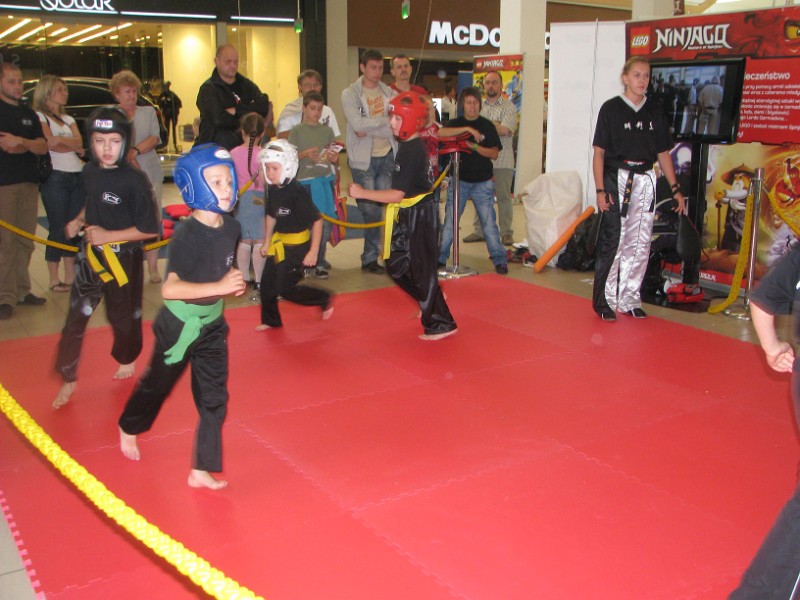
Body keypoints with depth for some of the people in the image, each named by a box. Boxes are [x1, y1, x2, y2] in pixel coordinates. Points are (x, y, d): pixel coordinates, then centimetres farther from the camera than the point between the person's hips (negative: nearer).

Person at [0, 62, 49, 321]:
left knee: (25, 241, 7)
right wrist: (30, 144, 0)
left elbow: (42, 147, 5)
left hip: (29, 182, 6)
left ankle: (22, 290, 14)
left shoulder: (29, 114, 17)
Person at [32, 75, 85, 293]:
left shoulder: (68, 119, 21)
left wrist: (61, 140, -12)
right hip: (55, 177, -6)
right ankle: (54, 279, 2)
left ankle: (70, 275, 12)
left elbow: (79, 142, 4)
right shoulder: (39, 117, 1)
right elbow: (49, 144, -11)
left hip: (77, 176, 6)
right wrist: (73, 147, 1)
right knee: (58, 228, -5)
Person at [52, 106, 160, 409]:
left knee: (124, 314, 14)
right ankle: (68, 379, 12)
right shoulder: (90, 172, 0)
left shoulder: (134, 180, -18)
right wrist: (79, 221, 1)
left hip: (123, 257, -4)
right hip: (90, 254, 5)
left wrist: (108, 235, -20)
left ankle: (126, 359, 42)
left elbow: (149, 228, -16)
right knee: (75, 316, 2)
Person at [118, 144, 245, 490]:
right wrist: (219, 287, -34)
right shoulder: (188, 235, -25)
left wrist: (233, 281, -4)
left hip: (212, 324, 5)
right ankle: (129, 428, 49)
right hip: (180, 324, -5)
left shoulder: (231, 228, -5)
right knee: (158, 383, 18)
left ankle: (202, 470, 15)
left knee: (214, 397, 4)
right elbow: (169, 288, -35)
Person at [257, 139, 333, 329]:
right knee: (267, 283, 9)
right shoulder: (273, 189, 0)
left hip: (298, 245, -7)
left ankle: (324, 299, 14)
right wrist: (267, 242, 18)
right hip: (279, 243, 7)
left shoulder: (296, 192, -22)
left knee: (285, 288, -6)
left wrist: (313, 251, -18)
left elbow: (317, 220, -20)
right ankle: (270, 320, 29)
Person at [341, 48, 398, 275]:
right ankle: (370, 258, 6)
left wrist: (370, 129, -15)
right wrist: (385, 120, -10)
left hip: (387, 156, 4)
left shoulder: (389, 93, 10)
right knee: (370, 210, -5)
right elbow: (358, 124, -17)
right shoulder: (350, 94, -1)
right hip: (364, 159, -4)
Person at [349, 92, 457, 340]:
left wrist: (362, 192, -17)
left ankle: (441, 324, 11)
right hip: (411, 215, 10)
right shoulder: (416, 145, 9)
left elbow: (397, 194, -25)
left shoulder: (410, 150, -22)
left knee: (422, 270, -1)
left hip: (420, 215, -10)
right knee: (396, 266, 17)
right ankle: (431, 302, 31)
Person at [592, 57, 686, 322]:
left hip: (645, 181, 5)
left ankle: (629, 299, 17)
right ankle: (604, 300, 3)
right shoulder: (611, 108, -2)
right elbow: (599, 152, -4)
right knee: (613, 240, -7)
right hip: (616, 179, -5)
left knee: (640, 244, 6)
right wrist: (600, 190, -12)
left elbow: (663, 153, 14)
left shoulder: (655, 112, 11)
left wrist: (675, 188, 8)